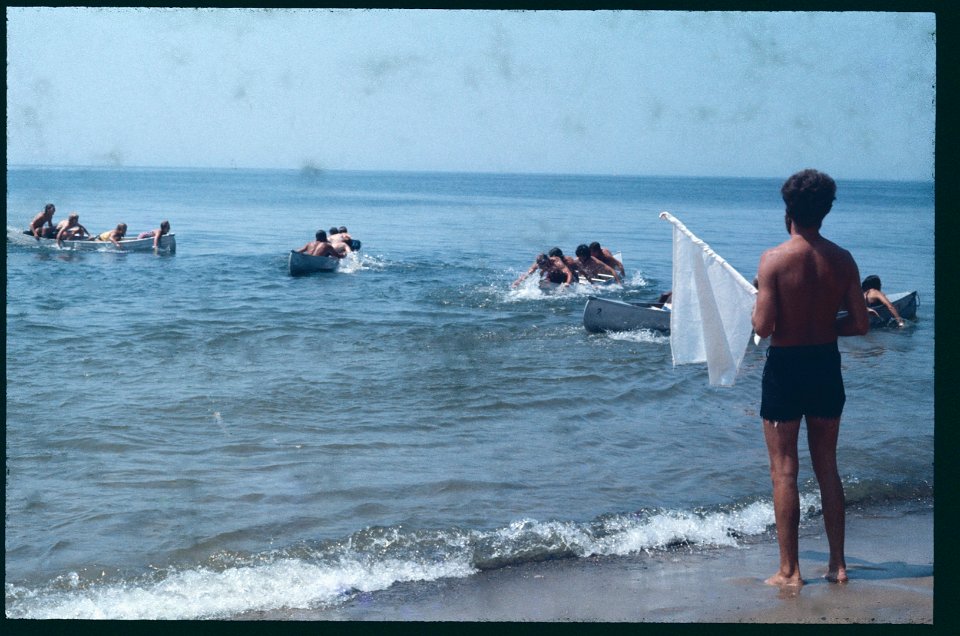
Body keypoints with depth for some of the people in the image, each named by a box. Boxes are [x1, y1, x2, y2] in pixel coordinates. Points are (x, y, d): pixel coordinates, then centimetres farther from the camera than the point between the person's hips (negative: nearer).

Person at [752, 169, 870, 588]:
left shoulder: (774, 259, -15)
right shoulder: (842, 260, -2)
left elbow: (763, 328, -18)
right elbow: (860, 324, -1)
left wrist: (757, 307, 3)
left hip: (785, 367, -4)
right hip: (827, 367, 4)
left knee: (784, 470, 4)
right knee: (827, 467, 16)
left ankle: (789, 570, 6)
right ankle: (837, 564, 20)